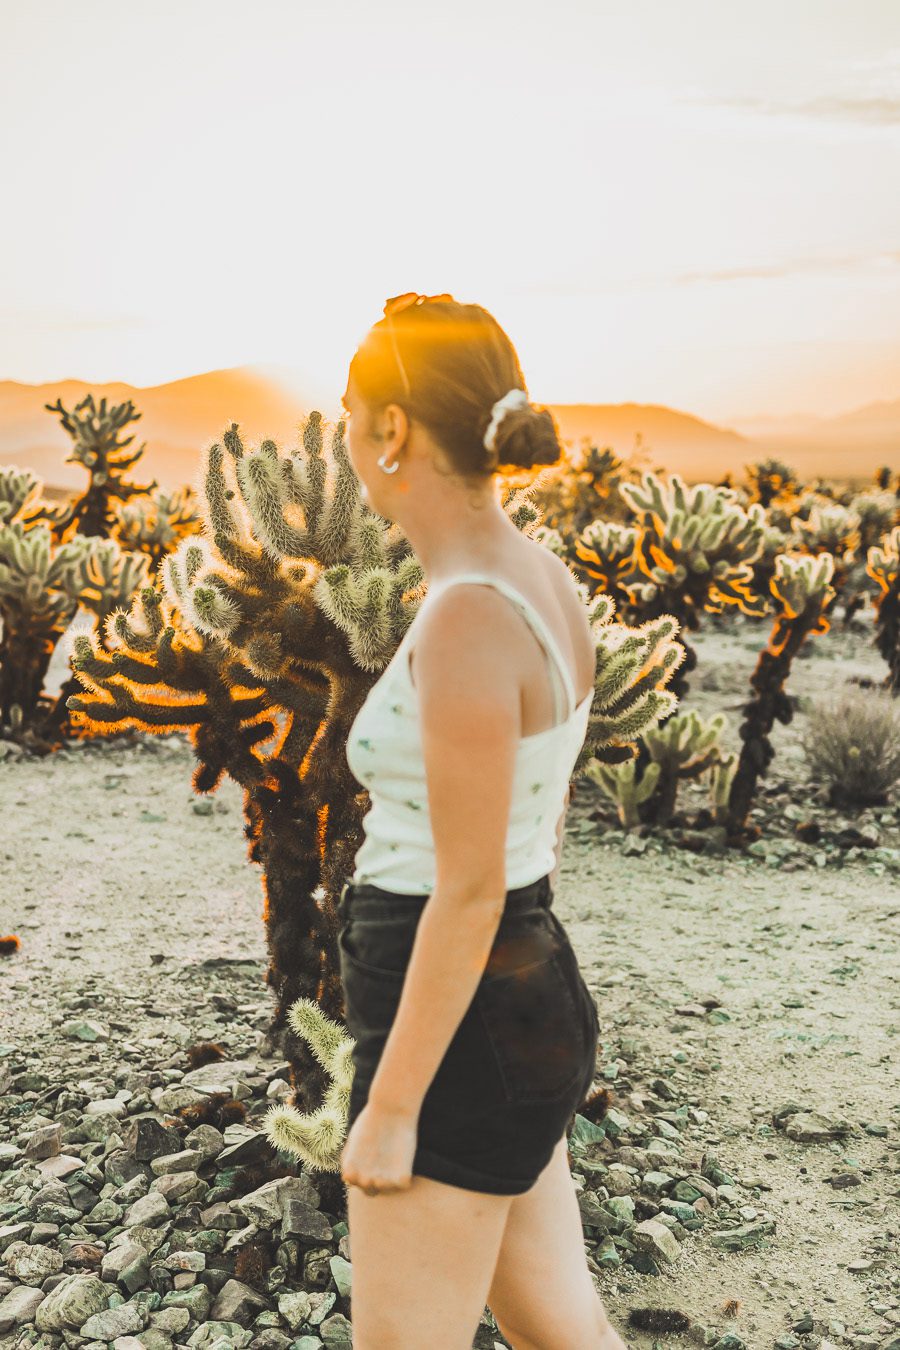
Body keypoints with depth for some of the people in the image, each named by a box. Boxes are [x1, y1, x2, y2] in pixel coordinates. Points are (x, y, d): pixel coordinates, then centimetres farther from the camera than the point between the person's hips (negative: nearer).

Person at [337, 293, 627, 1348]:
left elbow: (469, 893, -24)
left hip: (459, 1038, -9)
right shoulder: (543, 581, 3)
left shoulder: (468, 619, -26)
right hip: (529, 1004, 9)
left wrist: (389, 1111, -14)